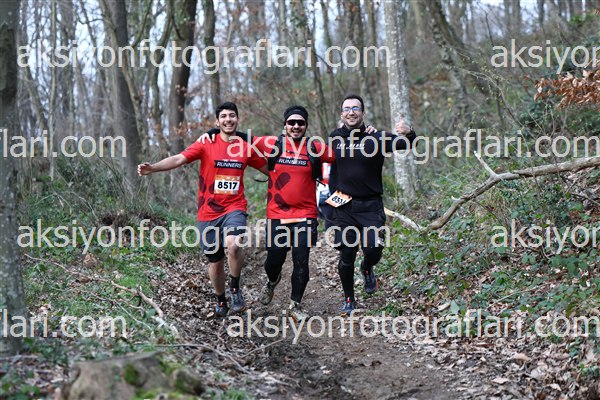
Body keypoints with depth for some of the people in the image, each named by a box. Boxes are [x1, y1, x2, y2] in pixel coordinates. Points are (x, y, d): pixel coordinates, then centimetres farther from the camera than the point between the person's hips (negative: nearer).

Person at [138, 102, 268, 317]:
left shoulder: (247, 148, 4)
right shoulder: (206, 144, -3)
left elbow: (268, 169, 17)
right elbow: (178, 159, -14)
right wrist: (152, 168, -28)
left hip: (234, 208, 0)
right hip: (209, 212, 0)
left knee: (233, 245, -30)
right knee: (215, 261, 10)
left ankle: (235, 287, -4)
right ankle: (220, 300, 36)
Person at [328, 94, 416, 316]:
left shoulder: (376, 138, -5)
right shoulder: (335, 138, 5)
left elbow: (404, 144, -16)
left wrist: (408, 133, -38)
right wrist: (330, 193, 13)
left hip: (371, 206, -2)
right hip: (343, 206, 2)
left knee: (373, 249, -13)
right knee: (346, 255, 2)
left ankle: (367, 269, 23)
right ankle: (348, 299, 20)